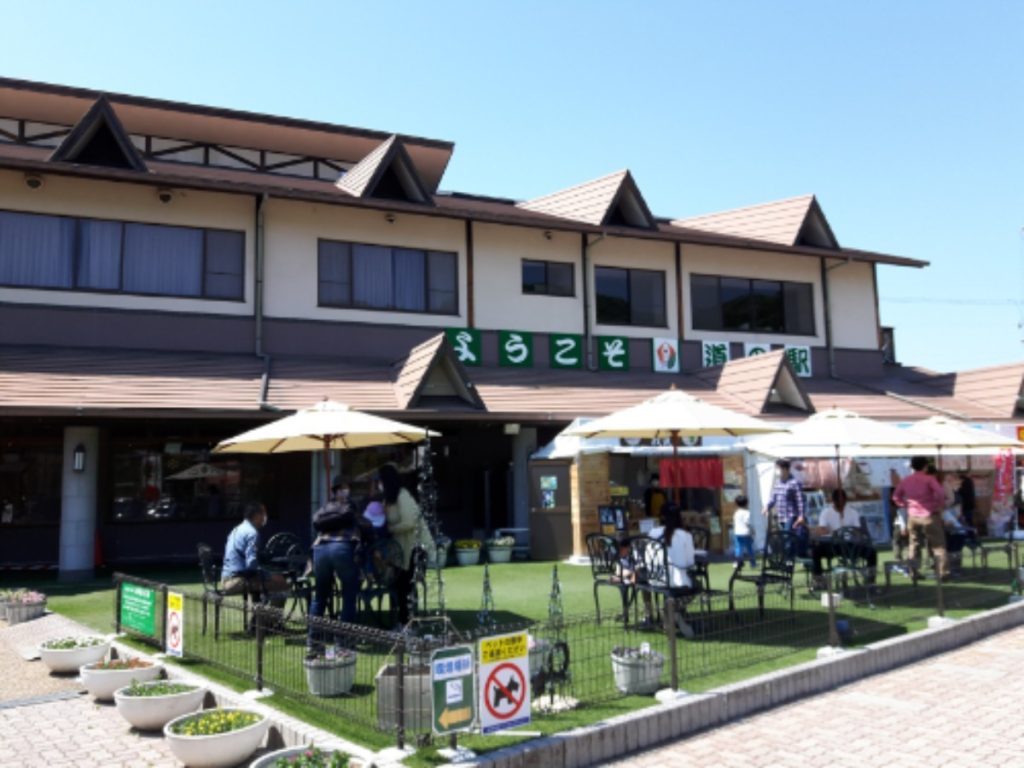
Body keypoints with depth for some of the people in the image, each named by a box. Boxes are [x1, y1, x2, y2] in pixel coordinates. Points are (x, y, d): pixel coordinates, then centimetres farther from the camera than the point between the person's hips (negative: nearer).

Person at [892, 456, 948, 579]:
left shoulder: (905, 481, 5)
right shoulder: (929, 479, -9)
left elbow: (896, 497, 11)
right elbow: (941, 494, -20)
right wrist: (939, 507, -6)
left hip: (912, 517, 4)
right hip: (929, 516, -4)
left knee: (915, 545, 12)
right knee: (938, 545, 4)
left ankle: (914, 572, 10)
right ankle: (943, 572, 2)